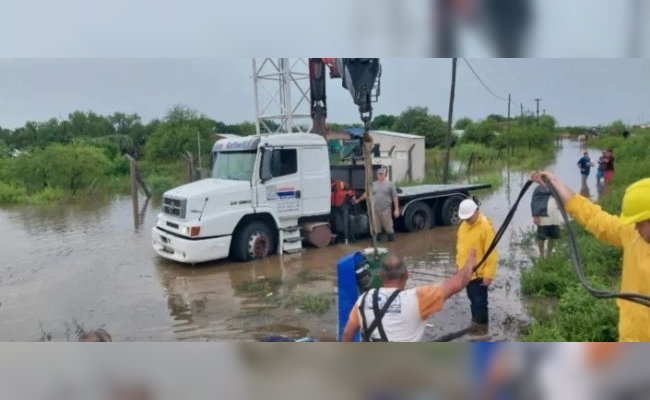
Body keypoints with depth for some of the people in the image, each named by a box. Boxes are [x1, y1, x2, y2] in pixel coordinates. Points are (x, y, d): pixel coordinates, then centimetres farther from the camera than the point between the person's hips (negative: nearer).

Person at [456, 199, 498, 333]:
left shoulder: (486, 226, -19)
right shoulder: (463, 225, 5)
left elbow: (491, 253, -20)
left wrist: (488, 275, -20)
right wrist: (459, 265, 16)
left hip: (479, 273, -7)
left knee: (480, 301, 4)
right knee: (473, 299, 20)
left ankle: (482, 326, 20)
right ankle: (475, 322, 35)